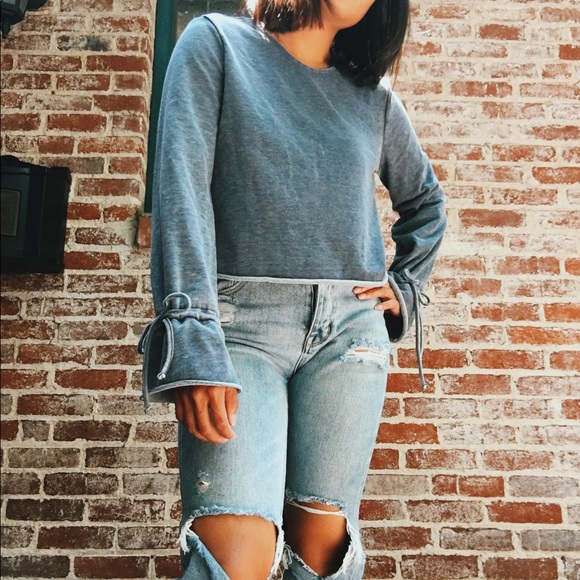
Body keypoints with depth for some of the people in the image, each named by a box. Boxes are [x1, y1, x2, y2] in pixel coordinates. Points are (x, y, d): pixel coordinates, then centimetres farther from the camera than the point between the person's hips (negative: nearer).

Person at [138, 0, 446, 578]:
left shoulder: (373, 97, 16)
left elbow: (425, 202, 32)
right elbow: (182, 186, -8)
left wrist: (405, 289, 16)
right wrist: (193, 342, -18)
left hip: (350, 328, 4)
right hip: (243, 323, -3)